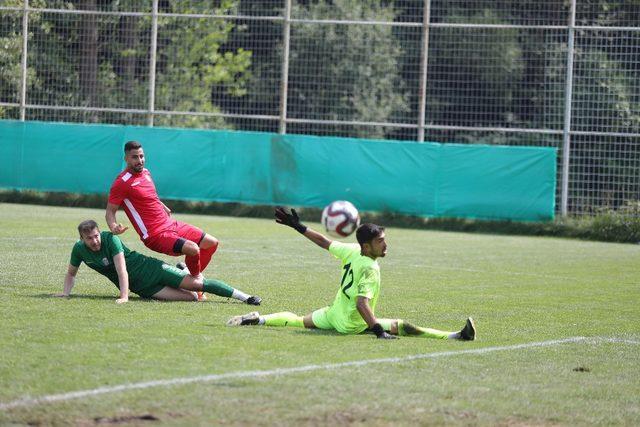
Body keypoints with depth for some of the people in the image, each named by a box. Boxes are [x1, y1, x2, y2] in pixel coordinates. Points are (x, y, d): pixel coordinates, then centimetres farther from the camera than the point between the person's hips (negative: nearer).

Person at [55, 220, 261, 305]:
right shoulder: (79, 250, -6)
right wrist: (66, 293, -2)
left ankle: (244, 296, 0)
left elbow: (122, 270, -27)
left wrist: (124, 297, -34)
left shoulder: (111, 240, -22)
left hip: (148, 269, -3)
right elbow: (71, 273, 13)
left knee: (195, 284, -14)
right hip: (140, 288, 3)